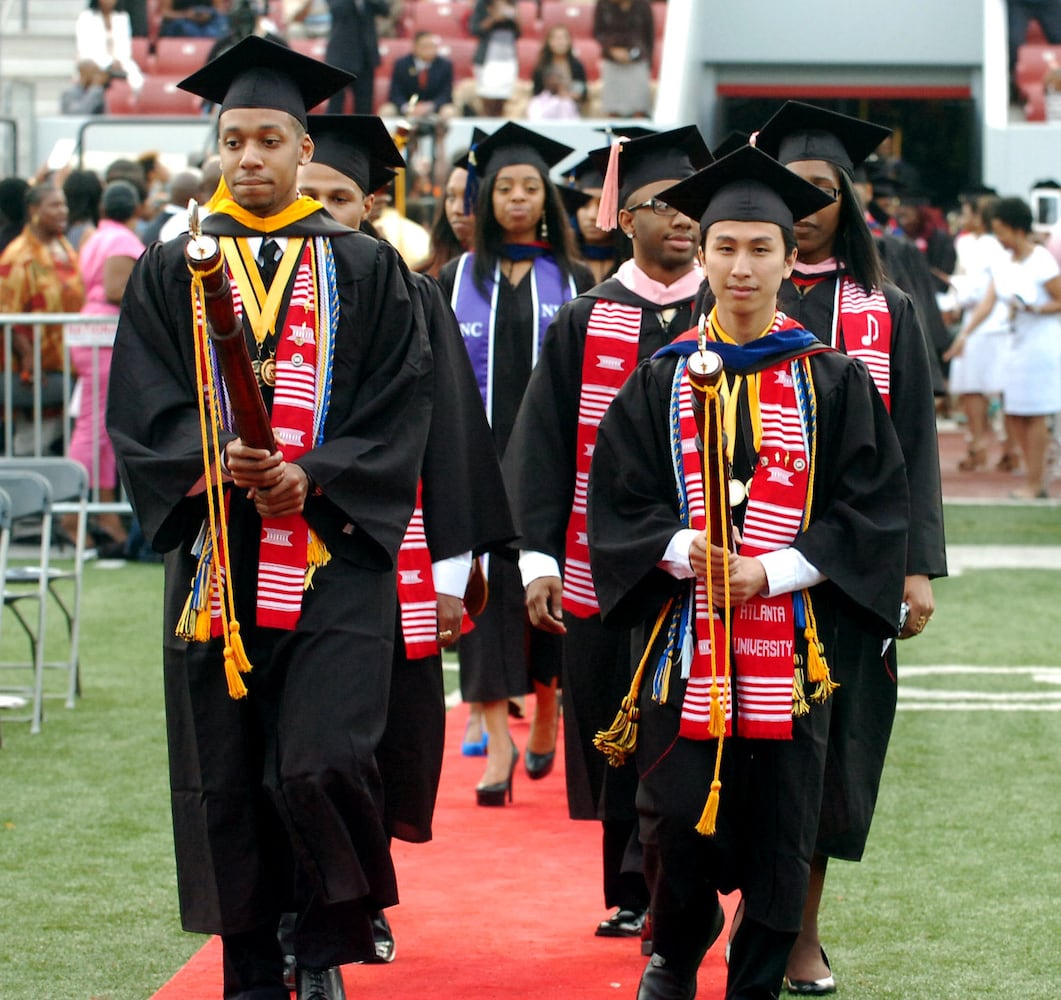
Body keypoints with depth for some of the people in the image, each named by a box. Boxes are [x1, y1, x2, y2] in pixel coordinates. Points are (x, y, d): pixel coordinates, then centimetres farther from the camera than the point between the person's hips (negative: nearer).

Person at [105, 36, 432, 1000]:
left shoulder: (365, 268, 7)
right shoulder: (172, 270, 10)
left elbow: (399, 411, 1)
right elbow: (143, 411, 3)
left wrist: (311, 477, -13)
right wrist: (213, 463, -15)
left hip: (336, 550, -2)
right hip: (217, 555, 2)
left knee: (321, 765, -14)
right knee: (227, 779, 4)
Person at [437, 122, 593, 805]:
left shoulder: (573, 281, 6)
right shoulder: (459, 280, 7)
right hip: (480, 459, 0)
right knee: (489, 584, -7)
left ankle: (548, 710, 28)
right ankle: (499, 740, -9)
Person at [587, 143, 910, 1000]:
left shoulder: (835, 383, 3)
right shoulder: (663, 383, 7)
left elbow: (872, 509, -1)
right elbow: (618, 501, 5)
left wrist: (770, 571, -12)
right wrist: (681, 549, -14)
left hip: (795, 633, 0)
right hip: (684, 632, 1)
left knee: (779, 828, 2)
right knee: (678, 816, -2)